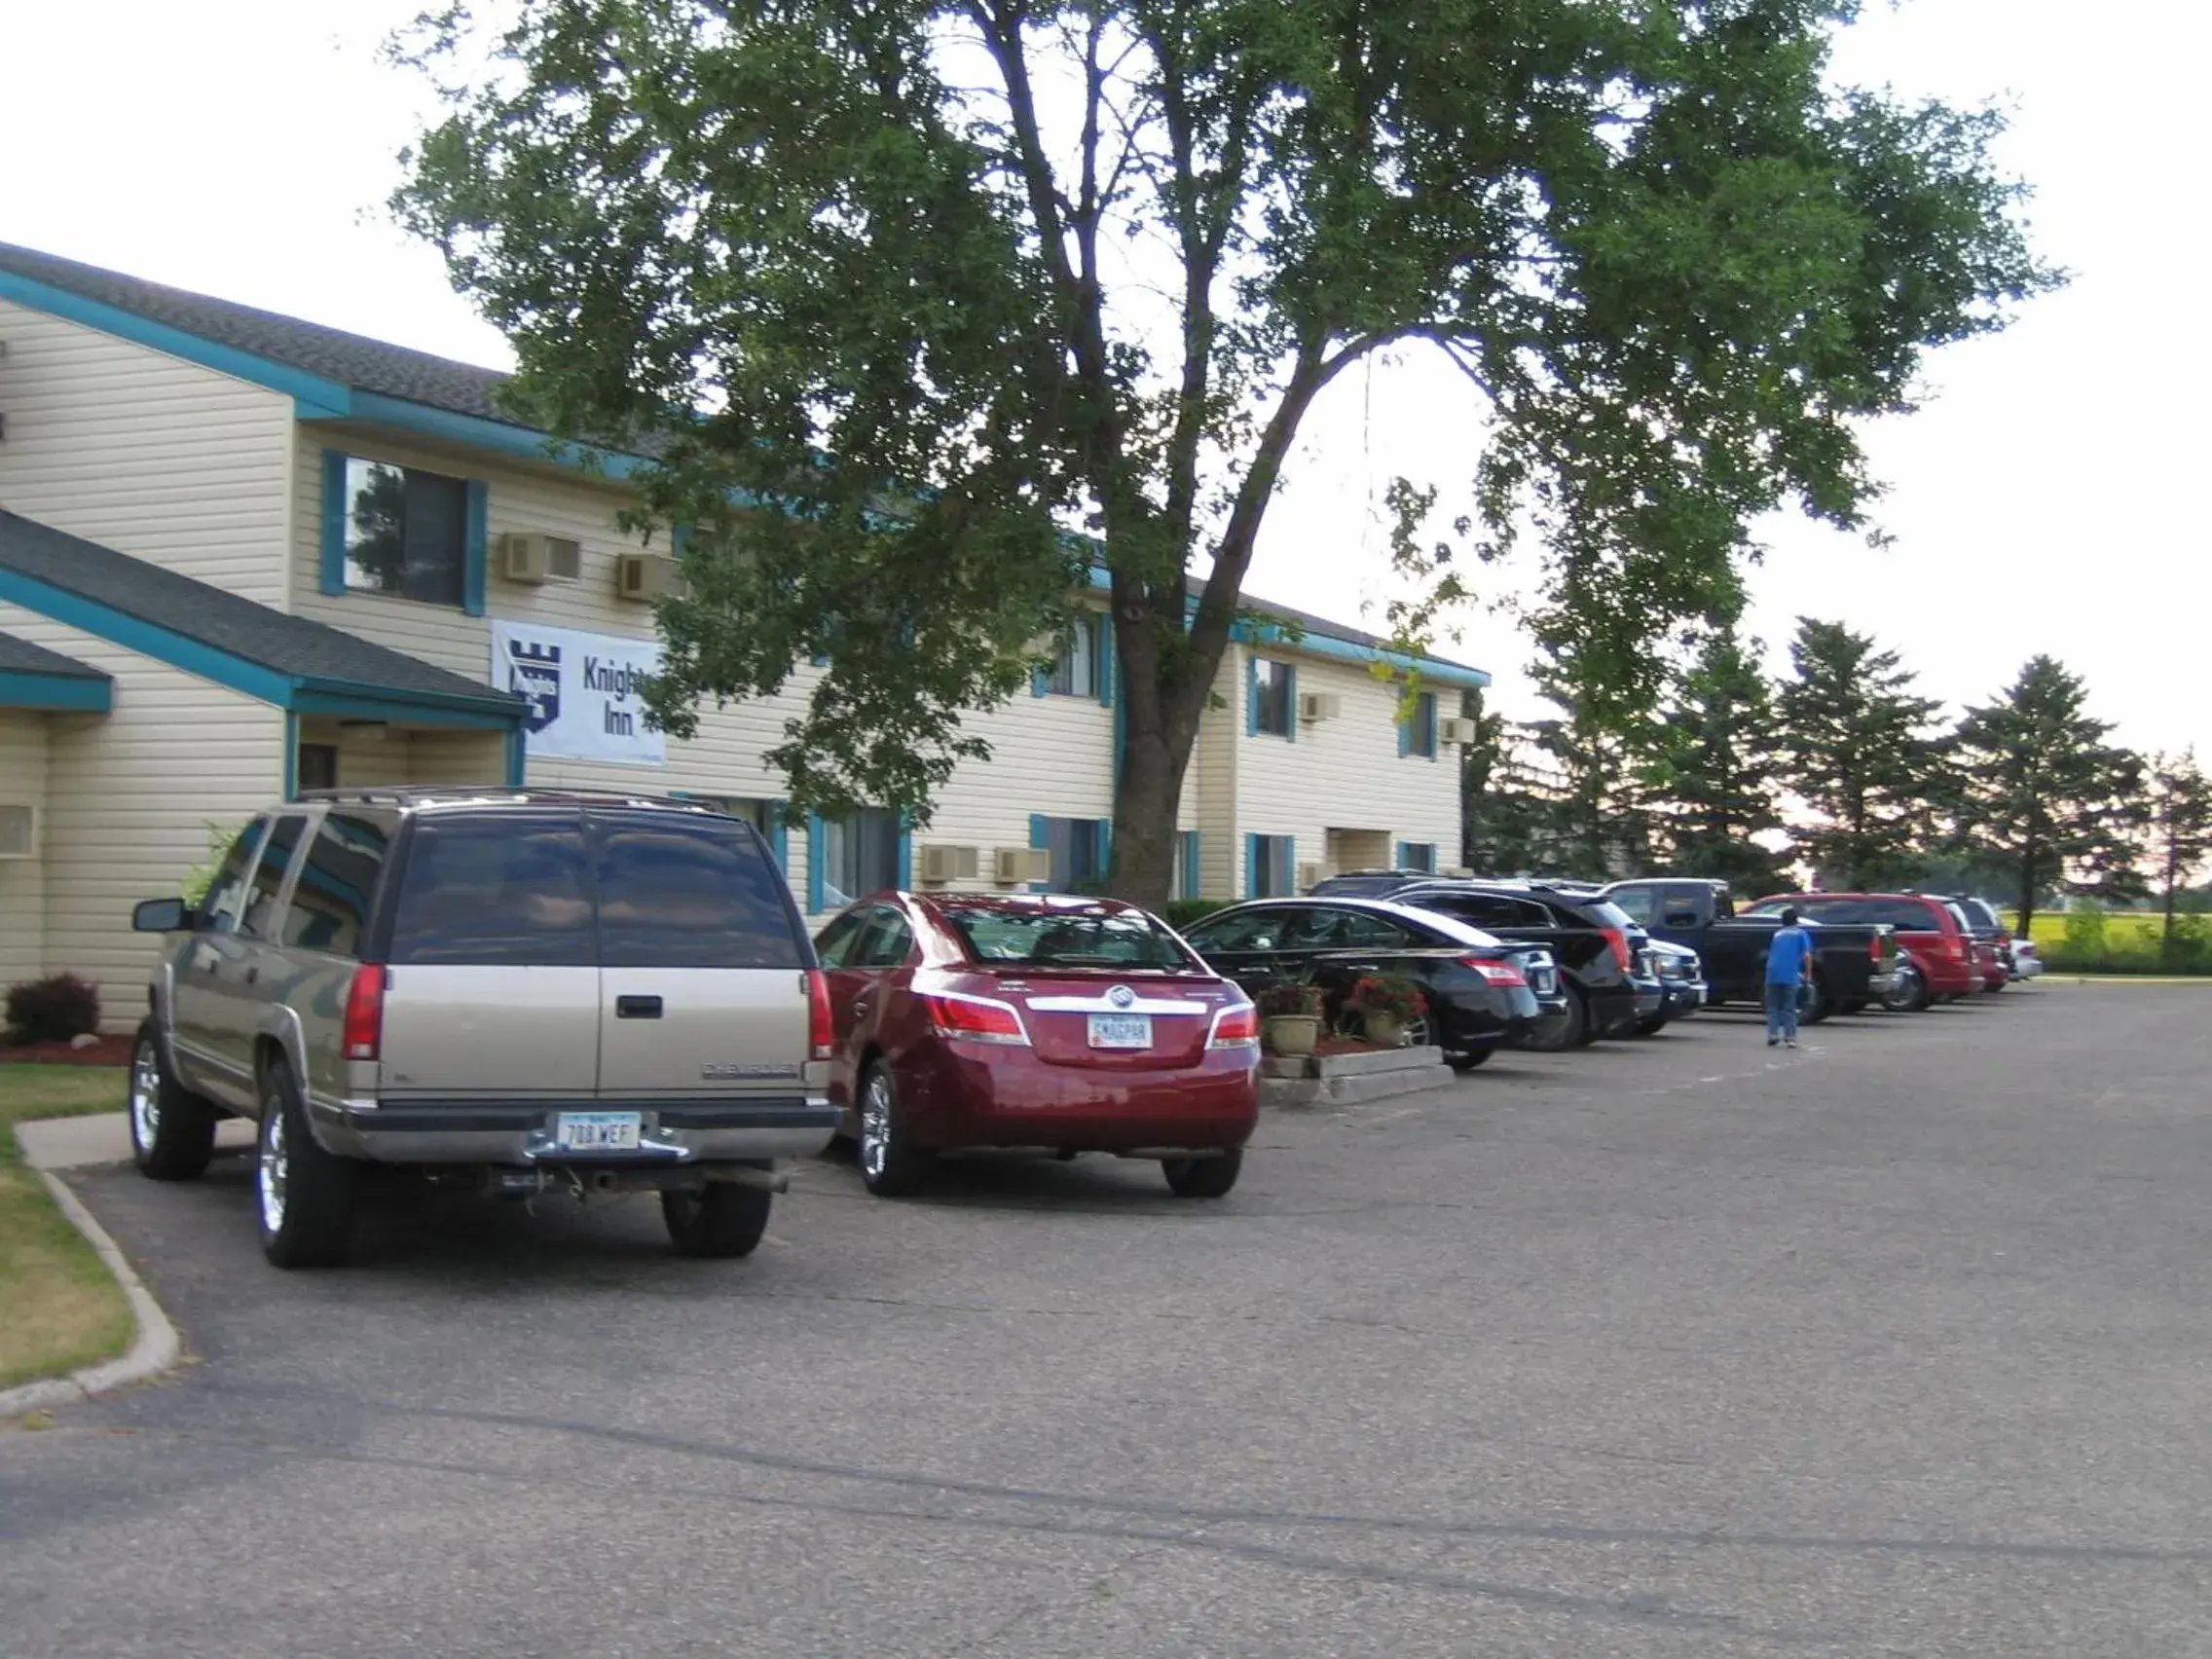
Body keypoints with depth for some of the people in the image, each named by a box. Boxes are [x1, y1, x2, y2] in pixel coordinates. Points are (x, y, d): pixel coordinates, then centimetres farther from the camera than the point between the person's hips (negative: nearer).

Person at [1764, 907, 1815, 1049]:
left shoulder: (1777, 934, 20)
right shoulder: (1801, 933, 9)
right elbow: (1807, 955, -2)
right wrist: (1808, 974, 7)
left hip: (1773, 974, 2)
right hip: (1791, 976, -2)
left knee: (1773, 1007, 11)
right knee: (1789, 1009, 4)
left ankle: (1773, 1033, -2)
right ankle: (1790, 1037, -2)